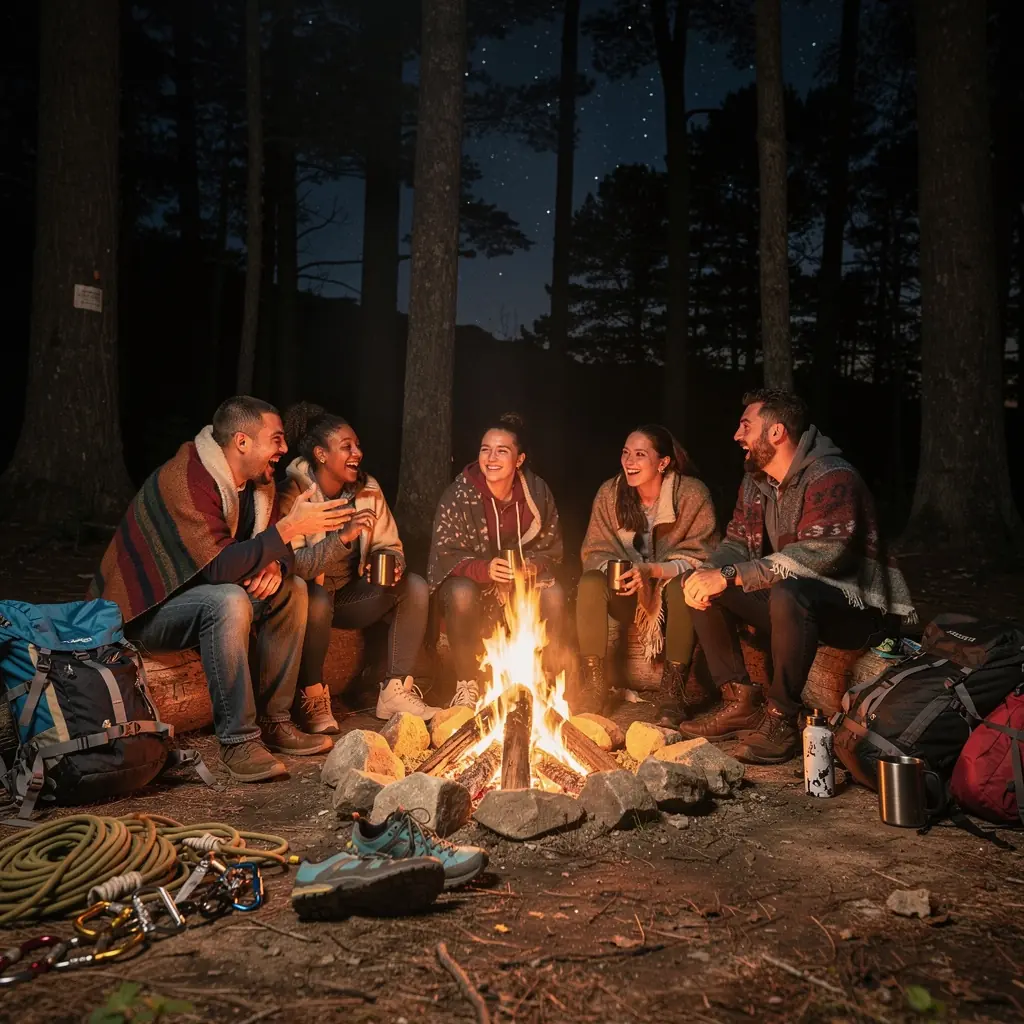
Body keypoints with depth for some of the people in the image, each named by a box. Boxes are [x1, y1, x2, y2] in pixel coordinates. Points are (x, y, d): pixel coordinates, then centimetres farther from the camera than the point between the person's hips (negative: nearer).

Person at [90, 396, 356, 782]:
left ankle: (274, 721, -1)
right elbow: (219, 567, -36)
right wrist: (289, 527, -34)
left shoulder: (256, 482, 1)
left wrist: (274, 566, -18)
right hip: (141, 611, -9)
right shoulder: (185, 481, -27)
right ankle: (238, 738, -25)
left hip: (193, 593, 9)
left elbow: (282, 551, 6)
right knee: (228, 601, -35)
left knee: (292, 589, -3)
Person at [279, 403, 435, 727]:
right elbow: (292, 564, -27)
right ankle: (313, 699, -17)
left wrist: (392, 564, -20)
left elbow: (390, 545, 4)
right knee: (316, 598, -38)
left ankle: (396, 691, -8)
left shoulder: (368, 490, -1)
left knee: (415, 586, -12)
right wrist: (343, 537, -37)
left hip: (350, 596, 6)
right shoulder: (293, 494, -18)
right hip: (308, 598, -5)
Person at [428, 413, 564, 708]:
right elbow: (445, 554, -16)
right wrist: (484, 570, -35)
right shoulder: (459, 494, -16)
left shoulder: (537, 492, -8)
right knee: (462, 594, -35)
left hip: (525, 581, 2)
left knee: (554, 594, -26)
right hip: (471, 578, -2)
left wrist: (534, 566, -24)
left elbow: (552, 548, -1)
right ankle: (465, 686, -19)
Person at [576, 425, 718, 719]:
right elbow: (595, 552, -3)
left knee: (682, 584, -36)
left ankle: (674, 688, -24)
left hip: (671, 593, -3)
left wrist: (654, 570, -32)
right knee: (590, 582, -26)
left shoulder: (692, 494, -15)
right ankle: (593, 684, -17)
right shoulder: (609, 493, -6)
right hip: (628, 594, 3)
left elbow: (701, 557, -17)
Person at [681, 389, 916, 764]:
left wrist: (730, 575, -35)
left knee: (788, 594, -39)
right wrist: (710, 572, -17)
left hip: (852, 607, -8)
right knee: (703, 588, -4)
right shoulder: (755, 480, 7)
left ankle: (781, 719, -24)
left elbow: (821, 554, -33)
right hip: (788, 597, 9)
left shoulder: (832, 477, -20)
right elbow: (736, 542, 8)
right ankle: (741, 702, -3)